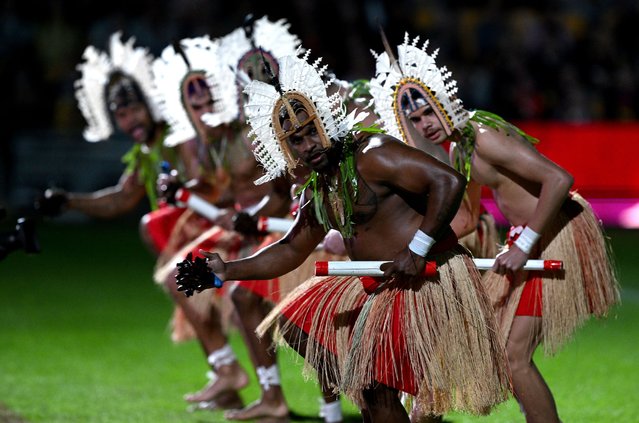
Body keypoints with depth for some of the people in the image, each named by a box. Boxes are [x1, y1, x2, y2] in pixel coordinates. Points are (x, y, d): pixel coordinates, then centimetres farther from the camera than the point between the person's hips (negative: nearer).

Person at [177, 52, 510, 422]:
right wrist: (228, 271, 14)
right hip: (380, 287, 11)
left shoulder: (371, 155, -17)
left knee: (378, 390, -17)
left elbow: (449, 181, -26)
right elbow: (291, 251, 24)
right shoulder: (318, 189, 11)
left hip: (428, 279, -11)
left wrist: (418, 250, -27)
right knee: (298, 322, 21)